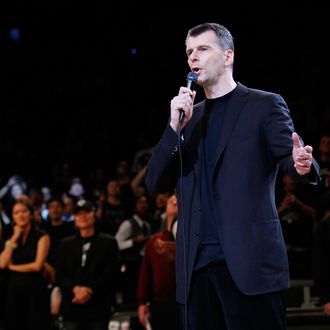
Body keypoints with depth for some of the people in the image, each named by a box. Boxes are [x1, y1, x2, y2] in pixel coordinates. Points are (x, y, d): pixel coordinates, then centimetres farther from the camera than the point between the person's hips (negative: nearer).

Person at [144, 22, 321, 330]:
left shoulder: (264, 105, 5)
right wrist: (176, 126, -2)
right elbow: (155, 183, 11)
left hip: (249, 260, -4)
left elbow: (290, 156, -6)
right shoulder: (188, 116, 18)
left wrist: (303, 165, -30)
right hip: (196, 263, 5)